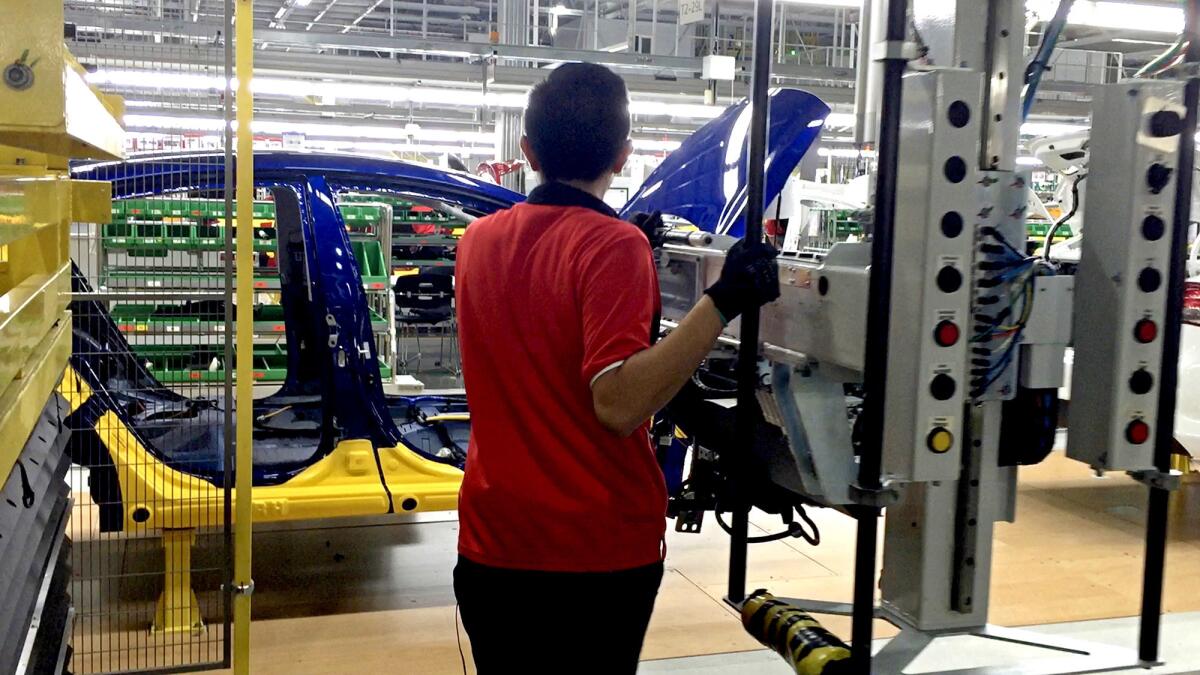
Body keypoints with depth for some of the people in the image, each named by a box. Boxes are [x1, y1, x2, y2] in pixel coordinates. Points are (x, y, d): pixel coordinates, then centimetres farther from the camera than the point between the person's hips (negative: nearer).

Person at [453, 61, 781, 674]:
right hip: (600, 553, -5)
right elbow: (618, 404, -28)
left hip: (492, 546, 5)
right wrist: (723, 302, -30)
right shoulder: (614, 245, -18)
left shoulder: (478, 239, 1)